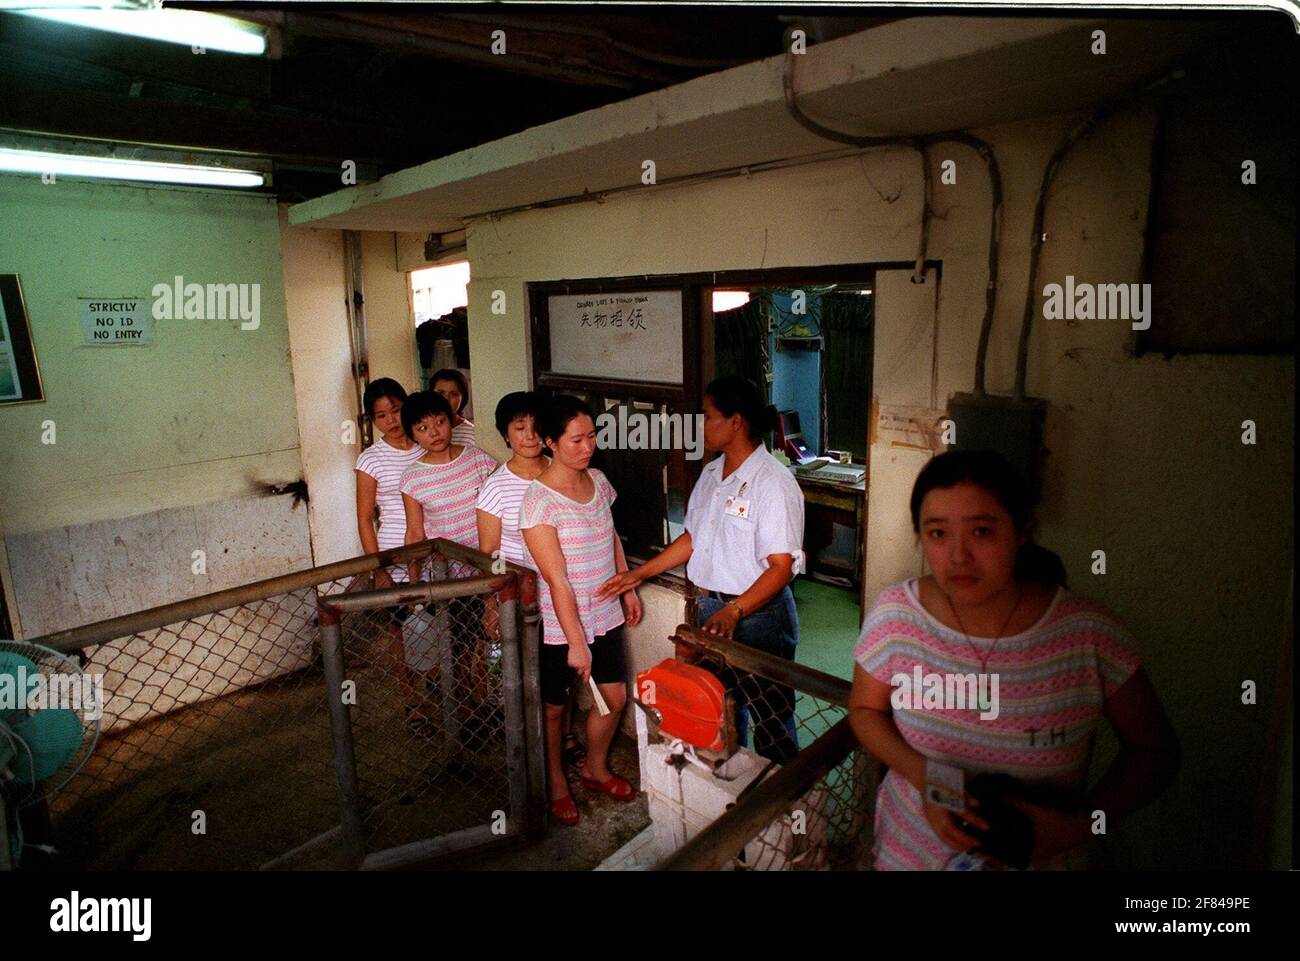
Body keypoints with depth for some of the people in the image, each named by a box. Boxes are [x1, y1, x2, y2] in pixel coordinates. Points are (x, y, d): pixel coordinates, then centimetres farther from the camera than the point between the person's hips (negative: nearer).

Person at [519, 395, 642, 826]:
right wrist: (576, 643, -20)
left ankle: (595, 768, 42)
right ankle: (556, 783, 39)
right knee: (553, 708, 14)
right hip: (560, 625, -6)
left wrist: (628, 590, 15)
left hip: (605, 615, 7)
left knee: (615, 697, 16)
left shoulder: (597, 480, -1)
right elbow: (558, 581, -23)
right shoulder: (538, 502, -23)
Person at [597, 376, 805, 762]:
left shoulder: (773, 482, -18)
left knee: (771, 725, 5)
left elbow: (781, 567, -21)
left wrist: (733, 612, -30)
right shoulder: (711, 473, 8)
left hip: (758, 614, -8)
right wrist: (639, 574, 12)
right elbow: (693, 538, 15)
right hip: (711, 607, 8)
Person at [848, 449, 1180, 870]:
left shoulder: (1088, 633, -22)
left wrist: (1081, 825, -21)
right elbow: (865, 710, -5)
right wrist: (922, 776, -22)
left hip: (1040, 855, 0)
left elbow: (1154, 750, -8)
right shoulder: (894, 614, -19)